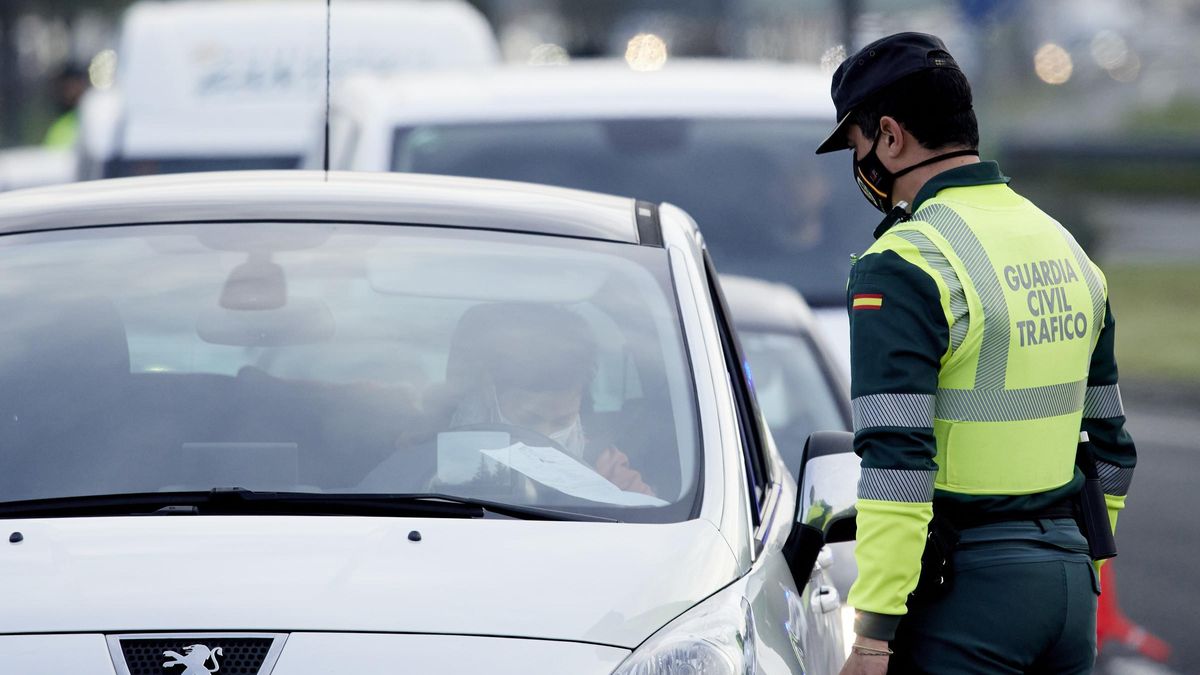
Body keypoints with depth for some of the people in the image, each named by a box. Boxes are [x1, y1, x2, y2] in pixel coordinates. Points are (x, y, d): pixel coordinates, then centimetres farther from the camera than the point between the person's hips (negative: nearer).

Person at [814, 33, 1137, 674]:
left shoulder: (902, 266, -12)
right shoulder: (1067, 251, 14)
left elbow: (897, 465, -20)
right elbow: (1111, 445, 19)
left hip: (964, 593, -8)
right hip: (1068, 581, 8)